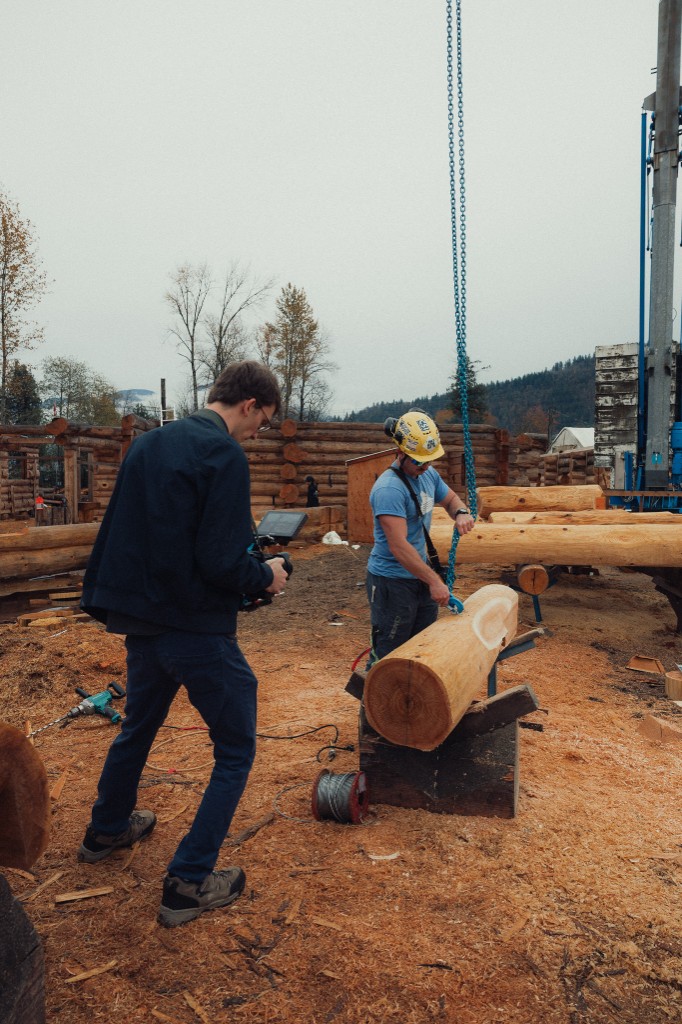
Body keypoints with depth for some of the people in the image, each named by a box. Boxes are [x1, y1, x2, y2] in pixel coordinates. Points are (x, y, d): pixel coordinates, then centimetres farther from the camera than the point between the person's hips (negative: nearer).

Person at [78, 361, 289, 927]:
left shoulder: (148, 443, 8)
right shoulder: (224, 456, -18)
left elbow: (117, 533, 15)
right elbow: (222, 562, -23)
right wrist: (266, 575, -5)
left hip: (140, 620, 9)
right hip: (198, 629, -8)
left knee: (138, 726, 29)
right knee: (235, 751, 9)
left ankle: (106, 830, 50)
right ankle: (188, 883, 13)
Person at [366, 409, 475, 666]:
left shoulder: (428, 474, 2)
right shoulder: (389, 489, -25)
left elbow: (450, 498, 20)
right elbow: (399, 547, -30)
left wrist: (461, 513, -5)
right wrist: (434, 581, -28)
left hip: (419, 576, 9)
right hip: (392, 582, -9)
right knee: (388, 654, 1)